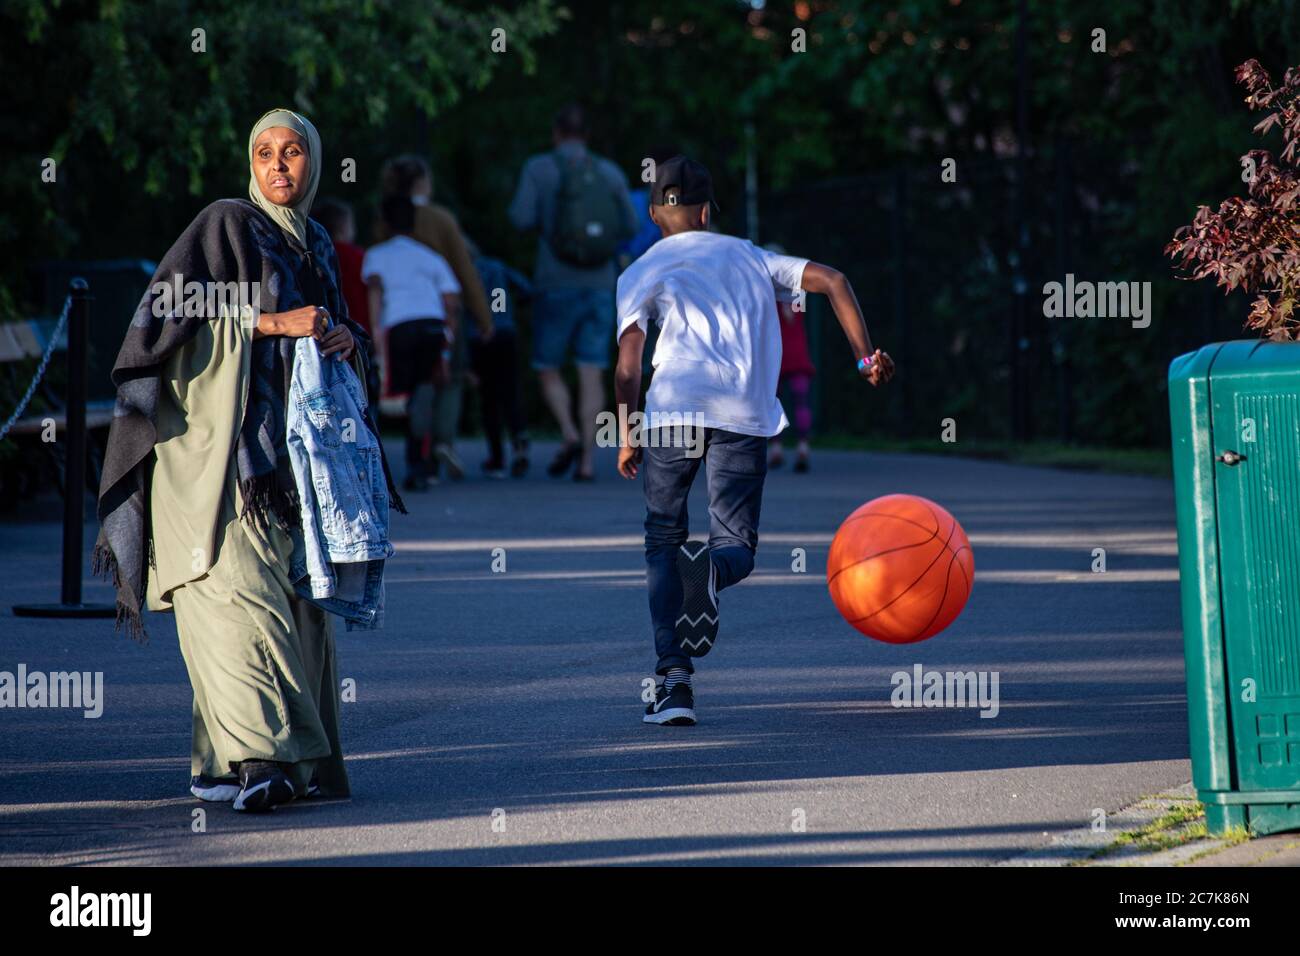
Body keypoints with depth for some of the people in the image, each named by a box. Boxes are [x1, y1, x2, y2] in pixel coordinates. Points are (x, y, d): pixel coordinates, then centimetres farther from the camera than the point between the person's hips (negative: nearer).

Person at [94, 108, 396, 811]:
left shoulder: (316, 245, 18)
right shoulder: (226, 224, -3)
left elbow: (333, 330, 25)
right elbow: (171, 310, -12)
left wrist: (349, 340, 1)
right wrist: (272, 322, -16)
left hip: (294, 450, 7)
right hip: (224, 444, -7)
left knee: (294, 594, 4)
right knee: (238, 587, -17)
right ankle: (251, 756, -26)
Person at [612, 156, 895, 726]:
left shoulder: (642, 272, 15)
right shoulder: (749, 257, 24)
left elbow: (627, 366, 3)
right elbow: (831, 282, 14)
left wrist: (628, 437, 13)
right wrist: (865, 357, 14)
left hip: (673, 410, -1)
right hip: (746, 416, 1)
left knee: (663, 540, 12)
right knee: (736, 543, 8)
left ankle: (675, 678, -5)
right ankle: (712, 567, -34)